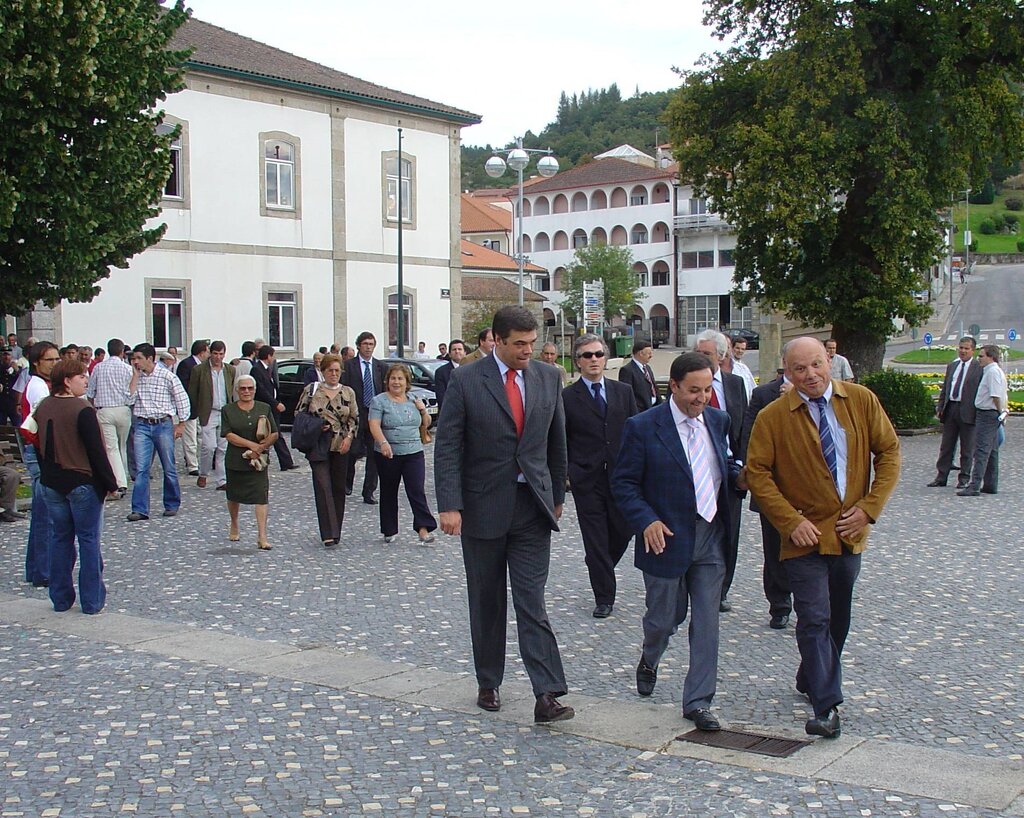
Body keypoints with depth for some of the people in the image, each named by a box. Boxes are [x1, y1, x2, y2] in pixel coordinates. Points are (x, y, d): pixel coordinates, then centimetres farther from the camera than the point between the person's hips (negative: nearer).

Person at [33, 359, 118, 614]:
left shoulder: (42, 407, 4)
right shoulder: (82, 411, -17)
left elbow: (39, 447, 12)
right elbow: (96, 451, -17)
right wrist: (110, 482, -9)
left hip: (51, 484, 6)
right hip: (83, 483, -6)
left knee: (61, 538, 15)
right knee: (89, 540, 2)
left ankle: (61, 598, 19)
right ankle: (92, 601, 6)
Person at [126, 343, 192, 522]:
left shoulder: (167, 376, -5)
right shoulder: (136, 377, 7)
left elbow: (182, 399, 1)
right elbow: (129, 399, -4)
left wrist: (181, 424, 1)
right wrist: (136, 376, -4)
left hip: (163, 425, -2)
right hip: (142, 426, 3)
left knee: (169, 468, 6)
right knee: (141, 469, -5)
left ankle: (172, 505, 21)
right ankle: (139, 509, -5)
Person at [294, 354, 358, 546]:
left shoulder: (348, 393, 7)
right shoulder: (311, 390, 1)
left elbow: (354, 419, 10)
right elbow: (298, 414, 6)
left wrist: (349, 437, -5)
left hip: (341, 448, 3)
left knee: (339, 487, 7)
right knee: (323, 487, -11)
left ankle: (335, 531, 19)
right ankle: (329, 533, -16)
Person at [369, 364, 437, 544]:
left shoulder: (413, 401, 11)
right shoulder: (379, 401, -2)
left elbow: (426, 424, 18)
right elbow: (374, 425, -15)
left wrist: (423, 410, -2)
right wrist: (383, 443, -31)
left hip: (414, 453, 2)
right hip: (388, 455, -2)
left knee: (416, 490, -9)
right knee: (389, 492, 9)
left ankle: (423, 529, -11)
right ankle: (389, 531, 19)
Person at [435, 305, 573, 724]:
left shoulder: (547, 378, 4)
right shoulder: (466, 381, -7)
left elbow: (556, 441, 14)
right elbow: (447, 447, -8)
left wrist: (556, 495, 17)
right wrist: (449, 505, -15)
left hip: (532, 507, 1)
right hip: (484, 506, -1)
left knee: (532, 602, -5)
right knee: (486, 602, 11)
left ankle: (547, 695, -9)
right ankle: (488, 683, 25)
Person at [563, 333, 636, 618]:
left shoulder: (623, 392, 7)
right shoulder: (567, 397, -2)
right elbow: (560, 442, 1)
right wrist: (564, 473, -6)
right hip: (587, 480, -3)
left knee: (623, 531, 10)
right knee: (595, 540, 1)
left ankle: (599, 568, 40)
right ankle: (604, 598, 11)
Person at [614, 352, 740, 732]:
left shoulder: (718, 421, 5)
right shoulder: (643, 427, -10)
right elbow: (624, 482, -7)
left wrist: (742, 474, -5)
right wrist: (646, 521, -19)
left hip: (711, 536, 4)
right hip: (667, 537, -4)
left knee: (707, 622, 3)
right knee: (665, 617, 11)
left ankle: (698, 702, 12)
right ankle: (649, 661, 44)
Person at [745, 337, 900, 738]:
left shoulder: (862, 401, -1)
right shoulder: (772, 417, -9)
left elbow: (889, 451, 3)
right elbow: (756, 473, -8)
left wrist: (869, 507, -7)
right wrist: (791, 522, -16)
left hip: (850, 532, 4)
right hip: (805, 535, -4)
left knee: (838, 618, 17)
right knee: (815, 620, -9)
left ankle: (811, 680, 38)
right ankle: (825, 708, -6)